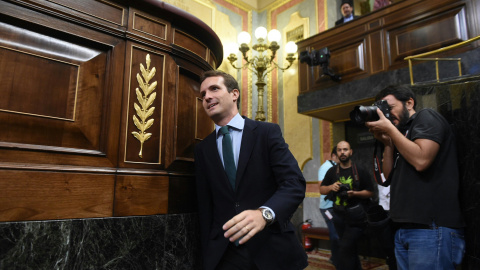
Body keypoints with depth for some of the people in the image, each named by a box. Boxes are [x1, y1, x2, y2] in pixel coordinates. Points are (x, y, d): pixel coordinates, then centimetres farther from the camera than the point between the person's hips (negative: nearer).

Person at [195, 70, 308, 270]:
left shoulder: (268, 132, -5)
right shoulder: (202, 149, 6)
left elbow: (295, 183, -14)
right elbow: (205, 206, 8)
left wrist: (264, 213, -32)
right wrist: (208, 253, 2)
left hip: (273, 250, -2)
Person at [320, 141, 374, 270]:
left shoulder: (360, 171, -3)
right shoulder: (332, 171, 6)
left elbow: (370, 192, -1)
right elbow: (322, 190, 10)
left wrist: (355, 193, -17)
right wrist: (331, 187, -10)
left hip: (356, 216, -4)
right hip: (339, 215, 4)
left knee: (345, 249, -11)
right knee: (351, 249, 18)